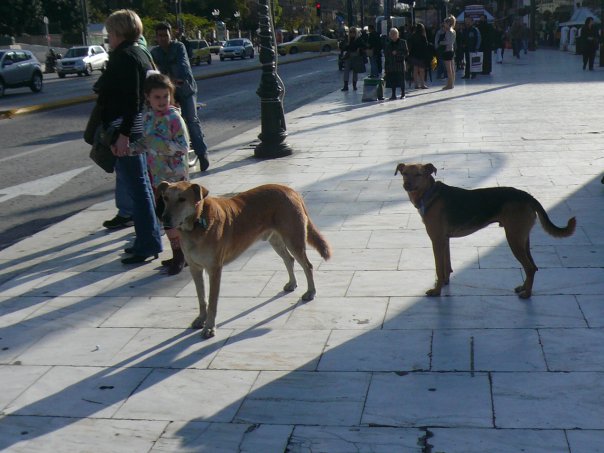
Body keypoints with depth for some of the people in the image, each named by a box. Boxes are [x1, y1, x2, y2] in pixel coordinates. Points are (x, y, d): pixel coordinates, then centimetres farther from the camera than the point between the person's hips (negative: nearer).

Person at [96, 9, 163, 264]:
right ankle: (148, 238, 25)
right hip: (139, 130, 10)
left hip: (126, 133, -10)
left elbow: (131, 99, -22)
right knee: (141, 188, 16)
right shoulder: (140, 55, 16)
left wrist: (123, 134, -25)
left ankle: (148, 244, 0)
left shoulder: (125, 57, -13)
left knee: (138, 189, -5)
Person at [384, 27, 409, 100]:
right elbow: (385, 53, 20)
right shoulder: (388, 43, 13)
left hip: (400, 63, -3)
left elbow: (406, 52, -2)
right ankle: (393, 94, 7)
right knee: (392, 80, 0)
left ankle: (403, 94, 9)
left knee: (401, 80, -1)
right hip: (391, 64, 3)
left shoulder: (402, 42, 3)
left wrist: (397, 53, -12)